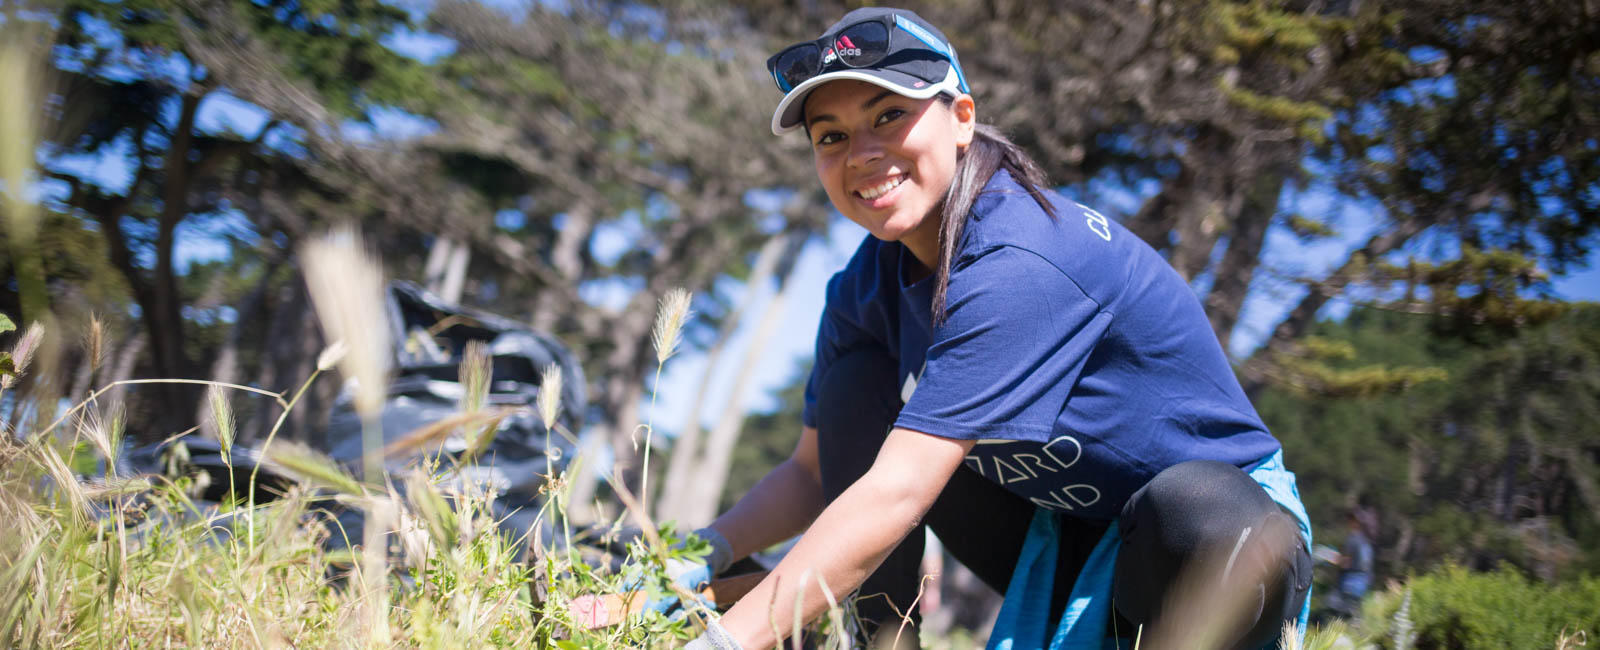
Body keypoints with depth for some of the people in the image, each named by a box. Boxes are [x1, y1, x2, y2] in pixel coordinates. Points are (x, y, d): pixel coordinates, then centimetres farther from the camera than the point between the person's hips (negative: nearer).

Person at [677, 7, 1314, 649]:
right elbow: (814, 472, 6)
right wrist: (710, 551, -13)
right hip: (1060, 539, 7)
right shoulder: (866, 287, -3)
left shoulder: (1022, 265, -28)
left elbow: (896, 493, -33)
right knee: (856, 383, -6)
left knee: (1192, 507, -41)